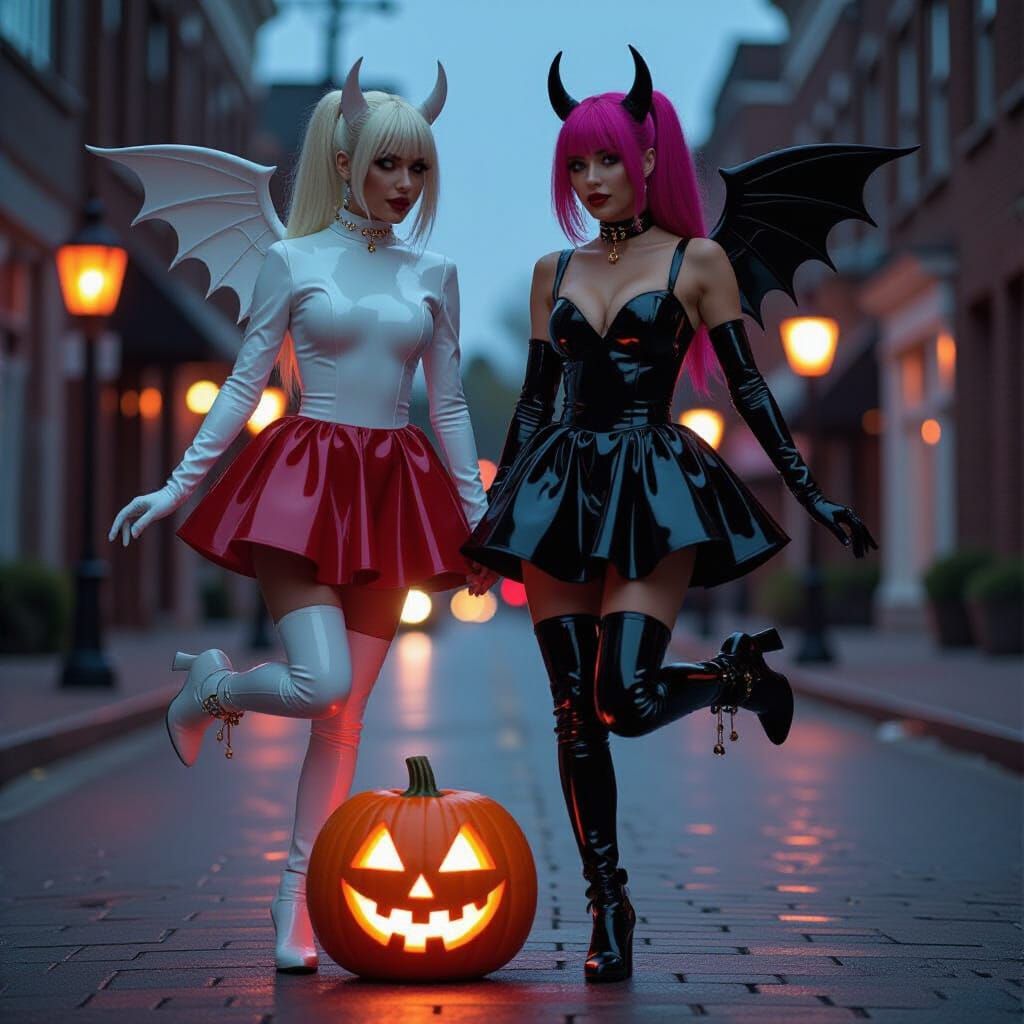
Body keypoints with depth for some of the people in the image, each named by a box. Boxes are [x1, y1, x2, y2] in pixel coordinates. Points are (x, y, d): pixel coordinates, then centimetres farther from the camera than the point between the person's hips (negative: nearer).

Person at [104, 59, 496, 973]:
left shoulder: (433, 275, 10)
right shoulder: (294, 261, 2)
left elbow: (450, 404, 13)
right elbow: (245, 385, 3)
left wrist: (479, 517, 10)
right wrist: (178, 484, -3)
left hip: (393, 487, 3)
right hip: (303, 478, -3)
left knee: (344, 714, 3)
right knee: (319, 685, -19)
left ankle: (296, 897, 13)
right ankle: (211, 686, 14)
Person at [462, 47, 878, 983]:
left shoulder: (697, 261, 2)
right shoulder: (555, 272, 13)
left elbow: (747, 387, 2)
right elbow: (533, 400, 16)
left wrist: (810, 492, -3)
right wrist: (491, 511, 14)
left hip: (656, 492, -4)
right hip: (558, 493, 4)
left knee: (625, 699, -18)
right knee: (575, 715, 1)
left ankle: (744, 674, 15)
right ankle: (609, 912, 12)